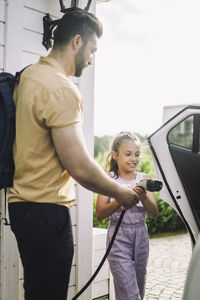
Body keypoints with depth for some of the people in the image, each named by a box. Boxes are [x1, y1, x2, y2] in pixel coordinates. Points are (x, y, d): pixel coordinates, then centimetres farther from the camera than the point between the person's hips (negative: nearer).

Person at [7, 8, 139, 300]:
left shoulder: (28, 75, 12)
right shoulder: (61, 89, -20)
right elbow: (80, 169, -22)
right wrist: (121, 193, -5)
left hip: (23, 202, 10)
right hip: (45, 210, -10)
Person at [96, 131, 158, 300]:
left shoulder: (144, 179, 3)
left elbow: (154, 213, -3)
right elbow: (99, 214, -13)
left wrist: (143, 197, -24)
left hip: (141, 237, 4)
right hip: (119, 237, -4)